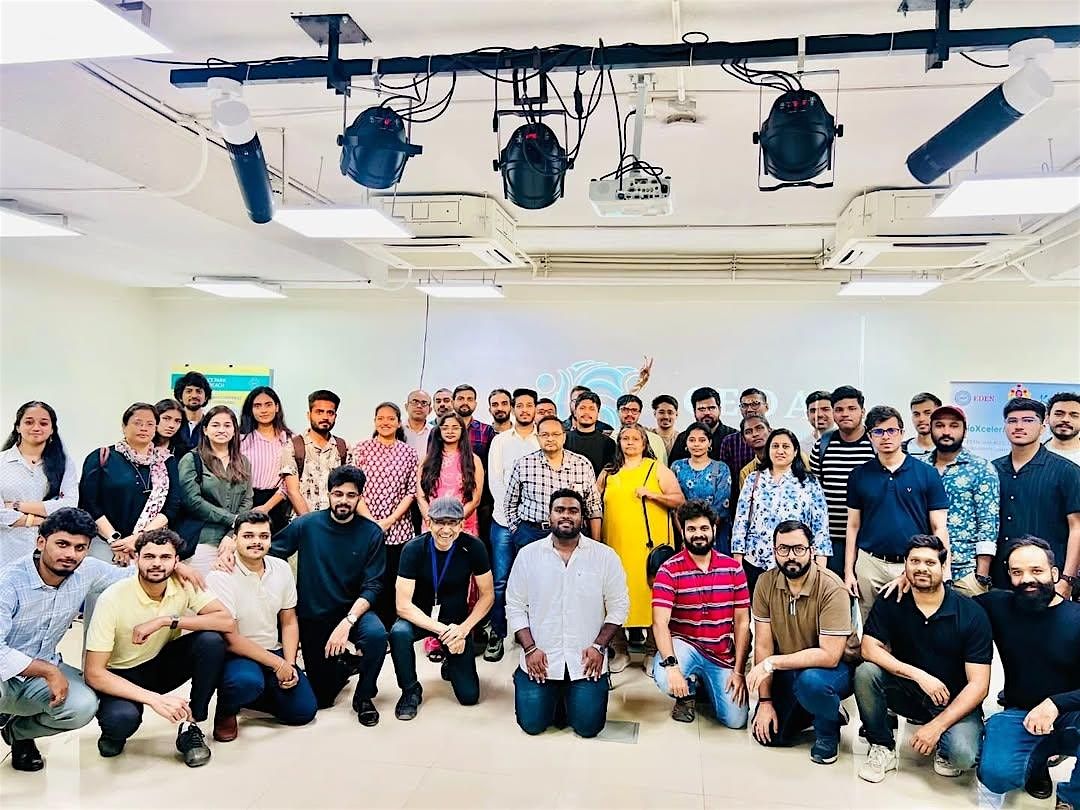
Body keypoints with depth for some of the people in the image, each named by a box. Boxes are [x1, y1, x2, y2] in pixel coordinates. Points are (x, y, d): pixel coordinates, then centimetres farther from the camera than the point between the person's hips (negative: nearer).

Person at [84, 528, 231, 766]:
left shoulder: (184, 584, -15)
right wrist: (154, 699, -33)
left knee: (211, 641, -25)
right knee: (122, 718, -36)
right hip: (121, 677, -3)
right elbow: (94, 673, -24)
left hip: (163, 663, 3)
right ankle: (114, 731, 4)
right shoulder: (113, 598, -23)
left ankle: (191, 727, -8)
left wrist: (166, 620, -32)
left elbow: (228, 622, -26)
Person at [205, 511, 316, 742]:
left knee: (304, 710, -6)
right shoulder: (220, 577, -16)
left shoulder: (281, 568, 1)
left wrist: (289, 664, -5)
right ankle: (226, 711, -2)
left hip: (273, 652, 6)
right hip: (235, 655, -6)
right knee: (247, 681, -38)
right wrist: (278, 664, -16)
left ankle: (245, 693, 20)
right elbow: (230, 639, -18)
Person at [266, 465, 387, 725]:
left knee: (376, 634, -34)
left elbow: (372, 586, -13)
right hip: (312, 616, 1)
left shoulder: (371, 533, -10)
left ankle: (364, 696, -5)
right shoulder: (307, 524, -7)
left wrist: (347, 622, -27)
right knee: (321, 699, 3)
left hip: (353, 610, -1)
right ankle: (345, 663, 39)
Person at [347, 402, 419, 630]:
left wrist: (388, 521, -7)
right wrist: (370, 521, -10)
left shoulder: (408, 453, 6)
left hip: (397, 529, 1)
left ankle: (389, 634, 12)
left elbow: (411, 491, 3)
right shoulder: (361, 449, 3)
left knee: (392, 584, 2)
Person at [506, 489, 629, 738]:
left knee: (588, 726, -4)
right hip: (540, 658, 1)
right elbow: (515, 606, 2)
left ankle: (569, 695, 29)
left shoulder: (605, 556, -3)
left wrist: (599, 646, -9)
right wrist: (530, 649, -7)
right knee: (532, 724, -3)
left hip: (586, 661, 0)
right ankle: (554, 695, 30)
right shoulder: (528, 554, -1)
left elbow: (618, 606, 0)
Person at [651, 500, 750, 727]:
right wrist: (671, 665, -33)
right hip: (684, 646, -2)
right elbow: (660, 623, -19)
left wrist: (739, 671, -5)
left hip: (723, 655, 2)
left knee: (736, 720, -8)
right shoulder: (669, 570, -12)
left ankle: (705, 684, 25)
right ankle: (687, 693, 7)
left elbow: (742, 623, 1)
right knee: (664, 678, -33)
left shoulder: (733, 568, -2)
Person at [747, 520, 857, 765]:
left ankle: (828, 731, -4)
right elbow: (763, 645, -8)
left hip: (836, 668, -4)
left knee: (810, 680, -37)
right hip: (789, 670, 5)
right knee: (767, 733, -6)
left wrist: (772, 663, -29)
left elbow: (829, 656, -29)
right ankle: (810, 708, 21)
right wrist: (765, 701, -10)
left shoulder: (831, 588, -25)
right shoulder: (766, 583, -11)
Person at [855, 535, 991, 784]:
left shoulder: (971, 614, -13)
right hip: (908, 694, 2)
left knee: (963, 755, -31)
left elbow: (978, 684, -16)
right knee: (866, 672, -27)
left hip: (954, 702, -2)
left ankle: (945, 748, 8)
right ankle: (883, 748, -4)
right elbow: (869, 648, -15)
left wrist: (936, 725, -24)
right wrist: (919, 675, -27)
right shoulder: (890, 603, -7)